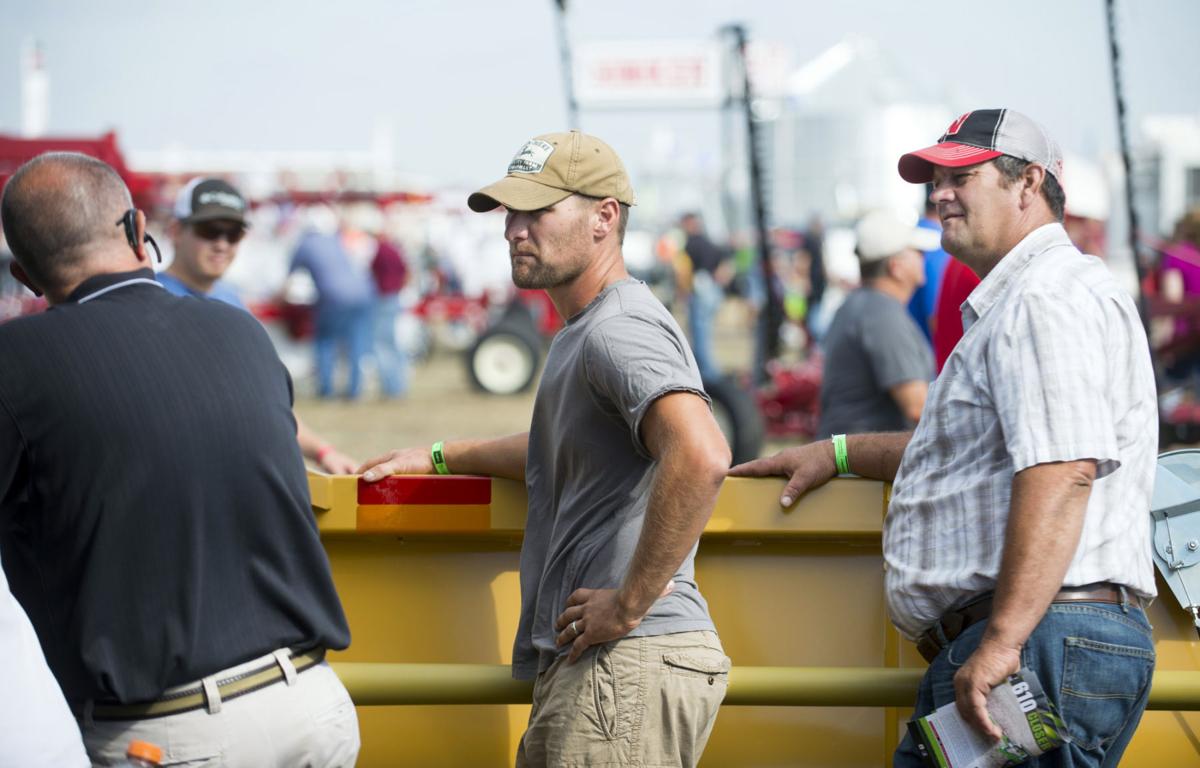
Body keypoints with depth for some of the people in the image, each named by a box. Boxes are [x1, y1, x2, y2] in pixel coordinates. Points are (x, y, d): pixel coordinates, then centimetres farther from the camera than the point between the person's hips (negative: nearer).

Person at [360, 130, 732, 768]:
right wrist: (437, 458, 40)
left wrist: (631, 602, -24)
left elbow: (699, 457, -30)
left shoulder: (619, 328, -13)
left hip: (629, 663, -11)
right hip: (581, 666, 11)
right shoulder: (581, 333, 22)